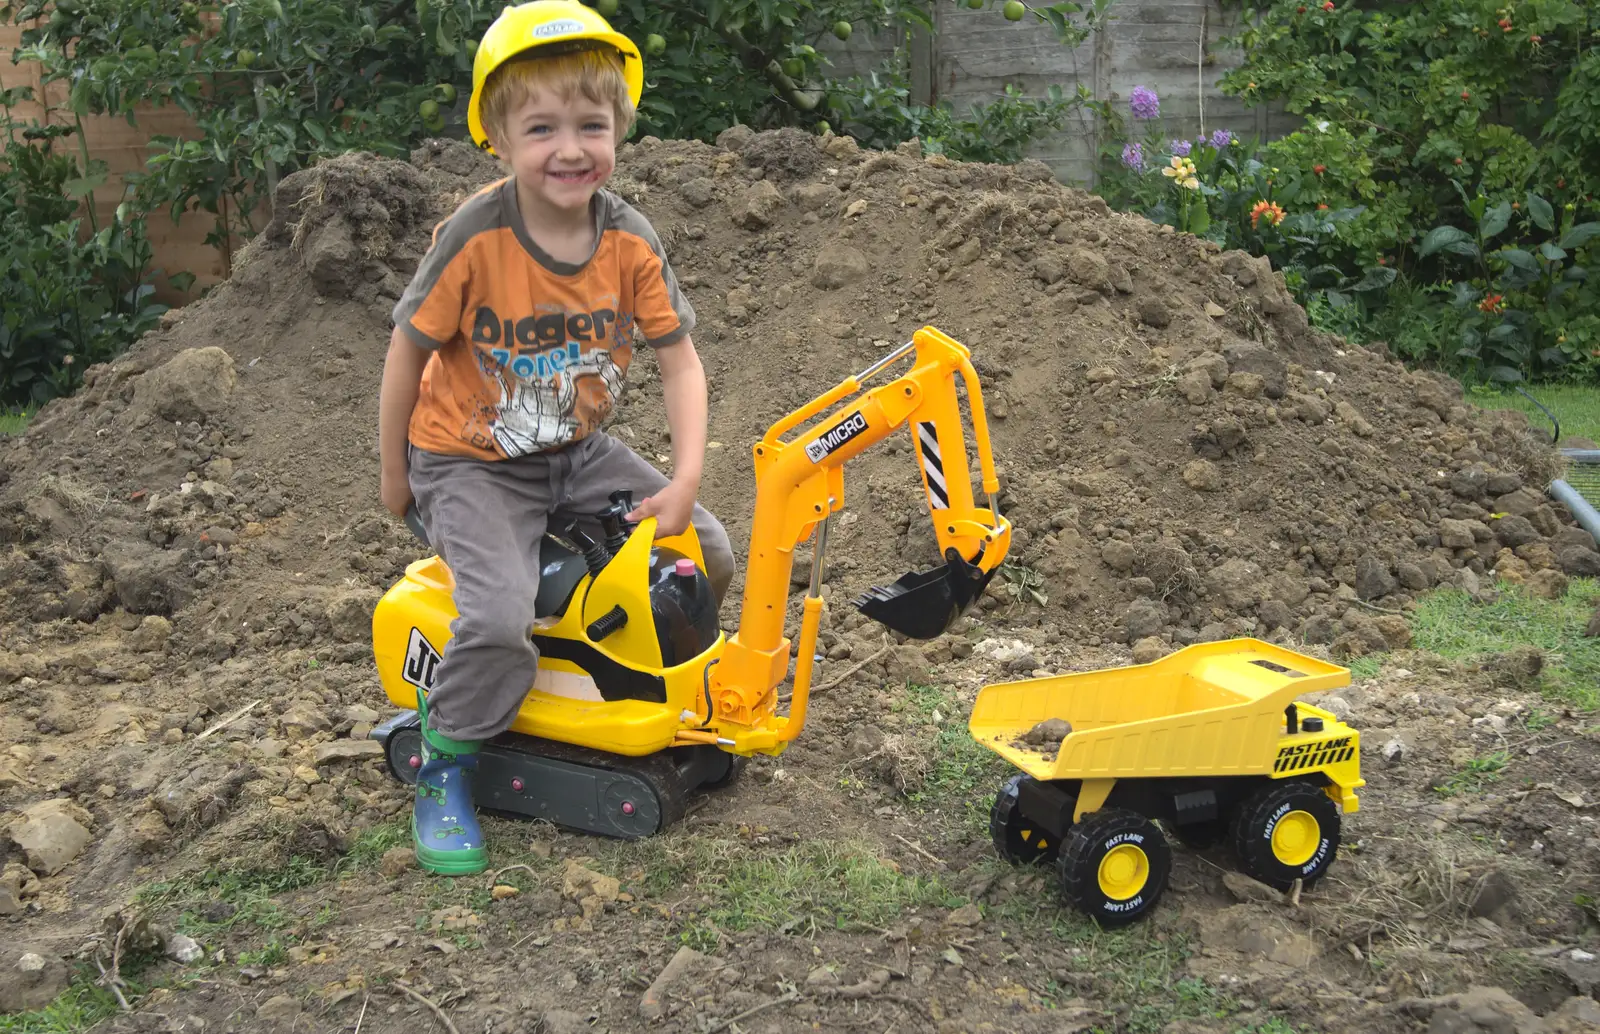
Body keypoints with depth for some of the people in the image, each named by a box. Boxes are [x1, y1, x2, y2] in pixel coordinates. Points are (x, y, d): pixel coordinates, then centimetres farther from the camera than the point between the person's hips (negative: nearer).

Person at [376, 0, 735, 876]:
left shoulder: (630, 242, -10)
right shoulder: (474, 238, -22)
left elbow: (679, 358, -5)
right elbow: (409, 351, -10)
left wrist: (685, 481, -17)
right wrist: (395, 473, 0)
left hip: (578, 452, 5)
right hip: (470, 464, -5)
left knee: (709, 558, -2)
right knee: (500, 622, -27)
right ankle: (443, 771, 0)